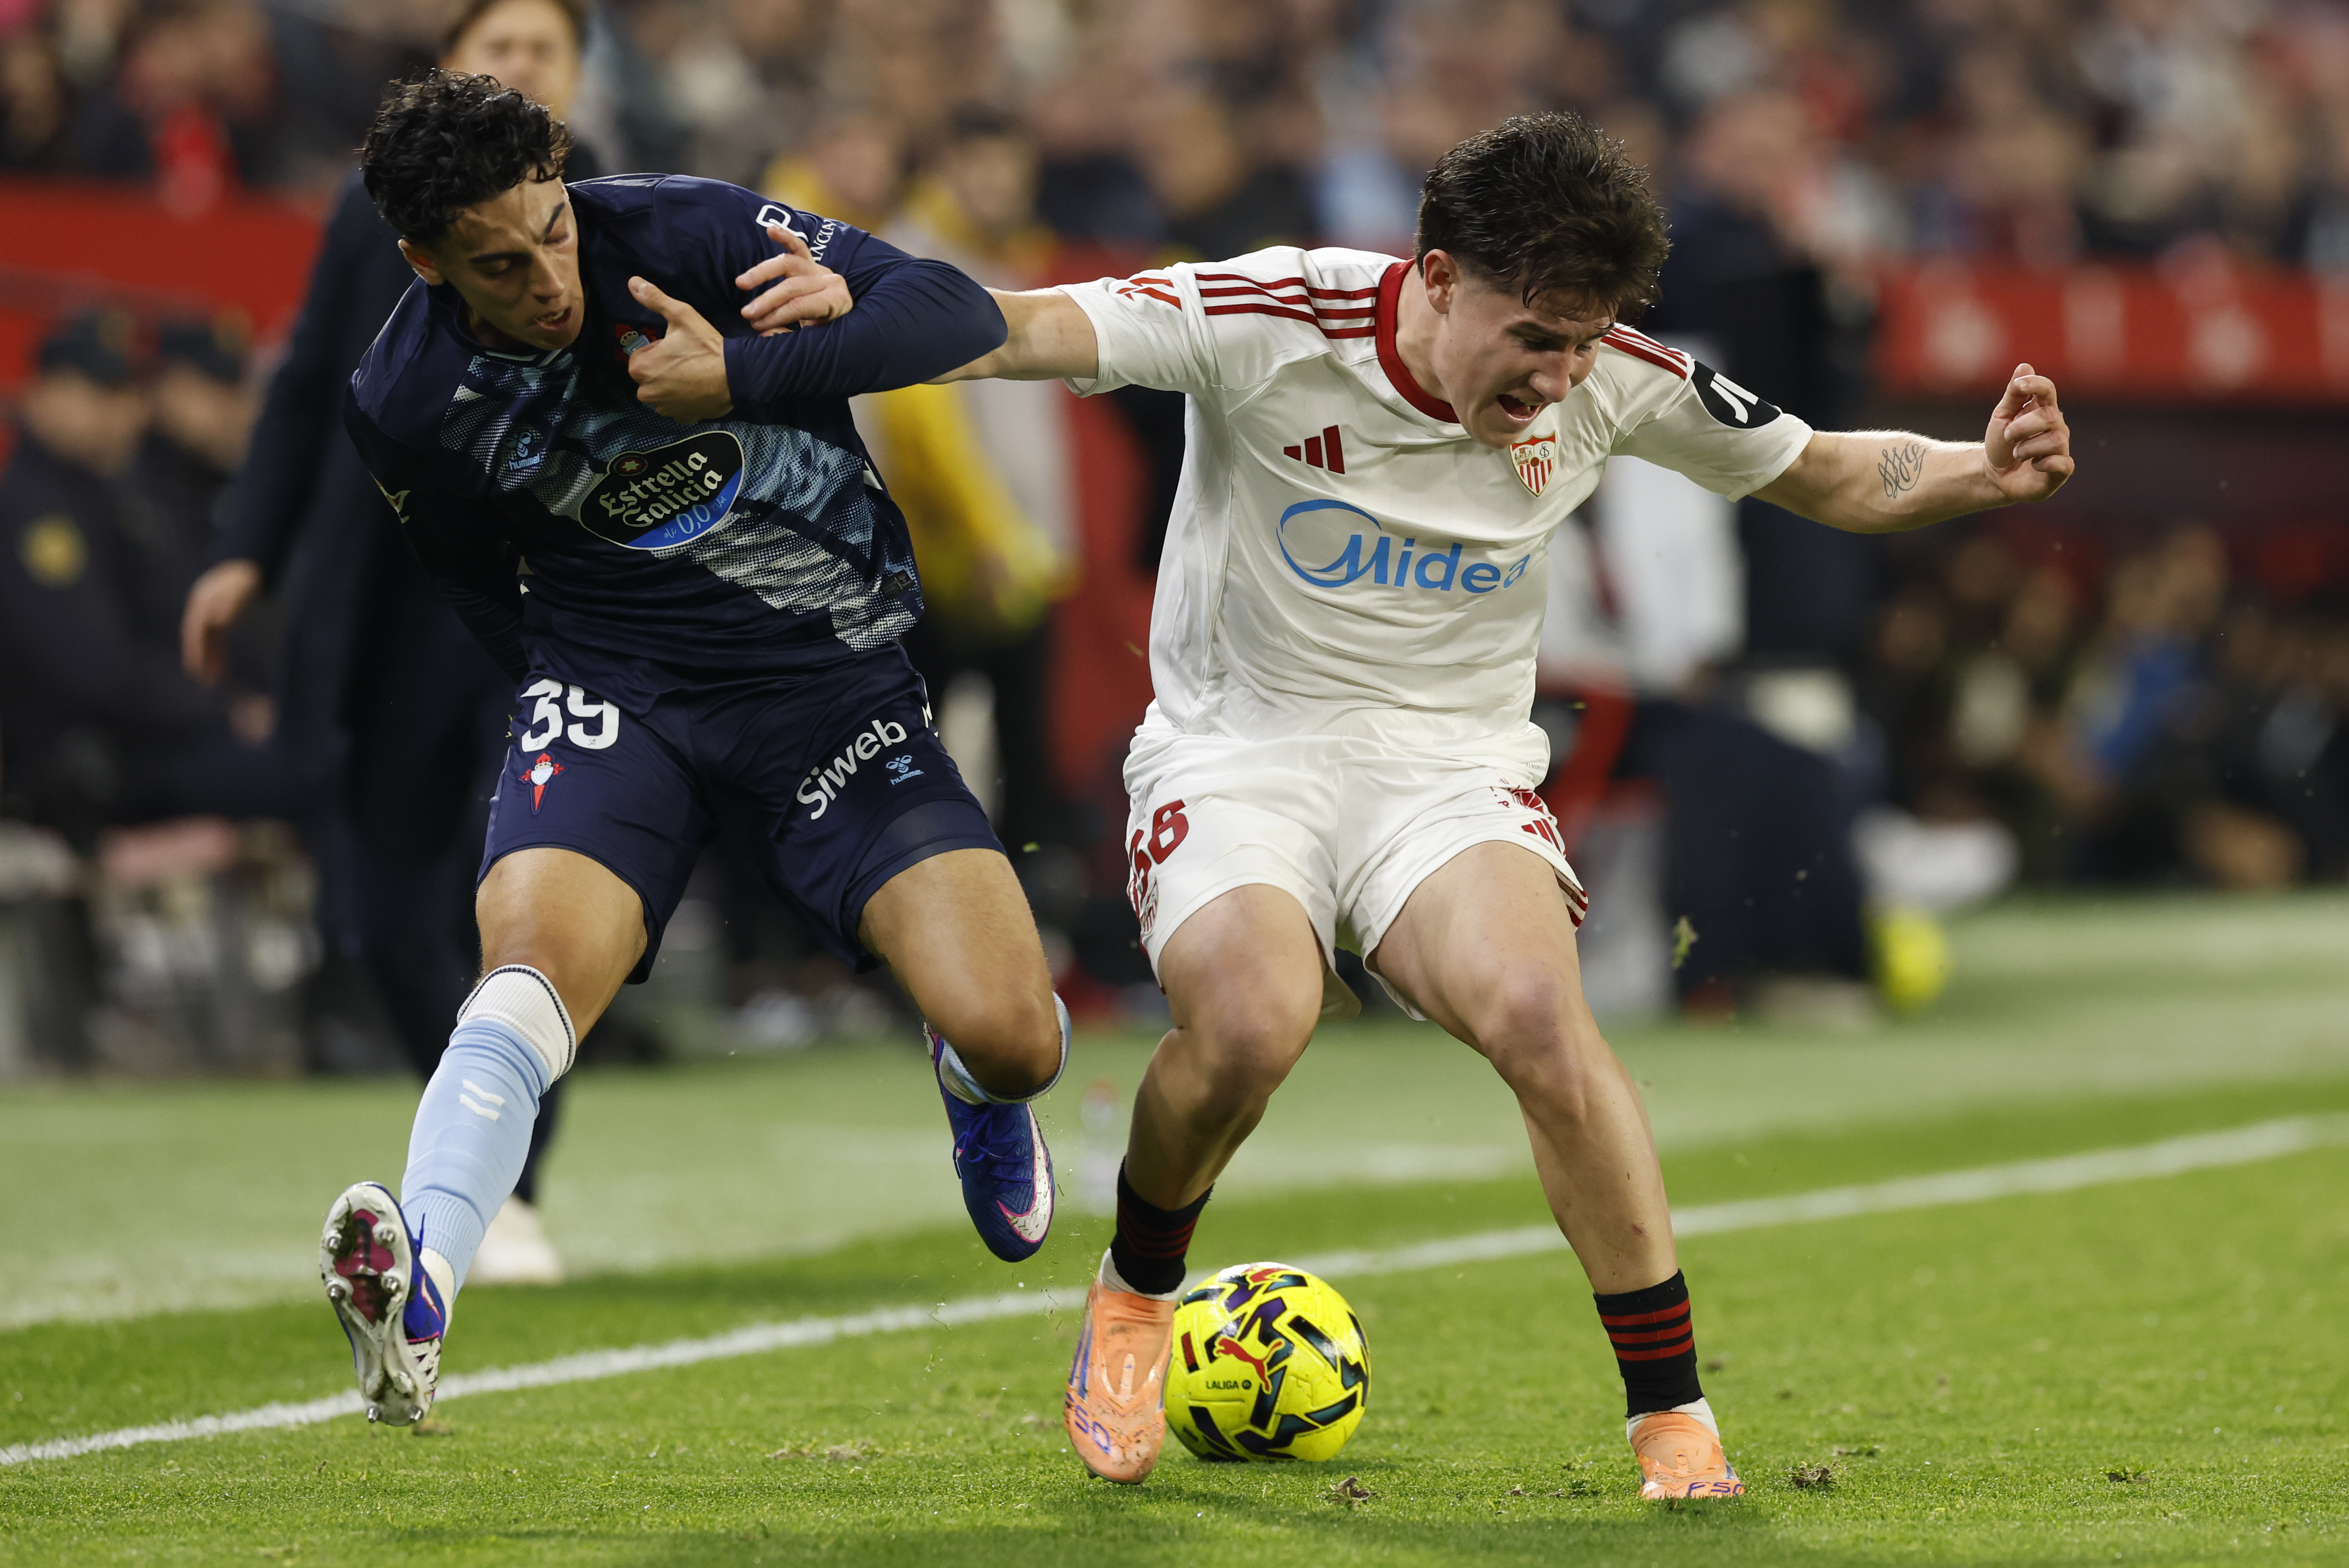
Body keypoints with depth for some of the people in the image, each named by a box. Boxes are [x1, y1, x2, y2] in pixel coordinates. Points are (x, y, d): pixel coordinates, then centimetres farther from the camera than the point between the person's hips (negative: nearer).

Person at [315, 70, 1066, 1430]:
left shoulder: (685, 234, -15)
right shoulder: (406, 407, -7)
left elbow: (962, 315, -18)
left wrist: (741, 376, -26)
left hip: (837, 679, 0)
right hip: (615, 691, 0)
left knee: (1014, 1044, -13)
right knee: (532, 960, -31)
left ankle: (976, 1081, 27)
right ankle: (413, 1305, -48)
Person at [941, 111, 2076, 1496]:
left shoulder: (1616, 383, -7)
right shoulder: (1273, 322, -17)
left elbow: (1825, 477, 8)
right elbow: (1027, 332, -23)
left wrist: (1981, 474, -11)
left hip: (1453, 761, 2)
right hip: (1241, 746, -2)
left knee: (1538, 1013, -29)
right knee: (1252, 1021, -32)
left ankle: (1675, 1419, -17)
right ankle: (1135, 1295, 2)